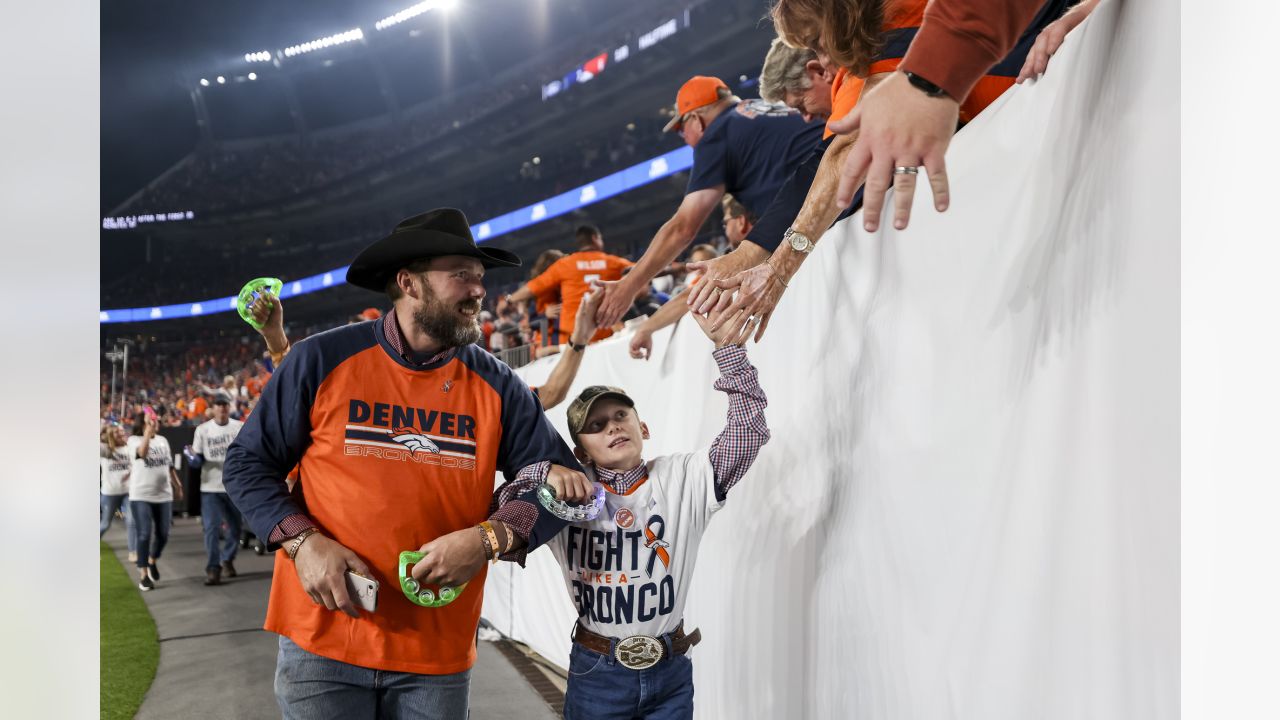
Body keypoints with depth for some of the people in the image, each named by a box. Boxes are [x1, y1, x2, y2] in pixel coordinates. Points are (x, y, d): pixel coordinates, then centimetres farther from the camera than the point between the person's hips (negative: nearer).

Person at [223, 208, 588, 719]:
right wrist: (302, 542, -14)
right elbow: (247, 464, 1)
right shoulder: (322, 360, -6)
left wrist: (489, 538, -17)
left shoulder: (496, 386, -1)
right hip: (321, 639, -1)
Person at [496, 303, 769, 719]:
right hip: (596, 673, 0)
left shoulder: (683, 479, -1)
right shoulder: (569, 494, -3)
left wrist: (729, 349, -16)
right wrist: (545, 473, -28)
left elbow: (748, 431, -9)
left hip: (671, 673, 1)